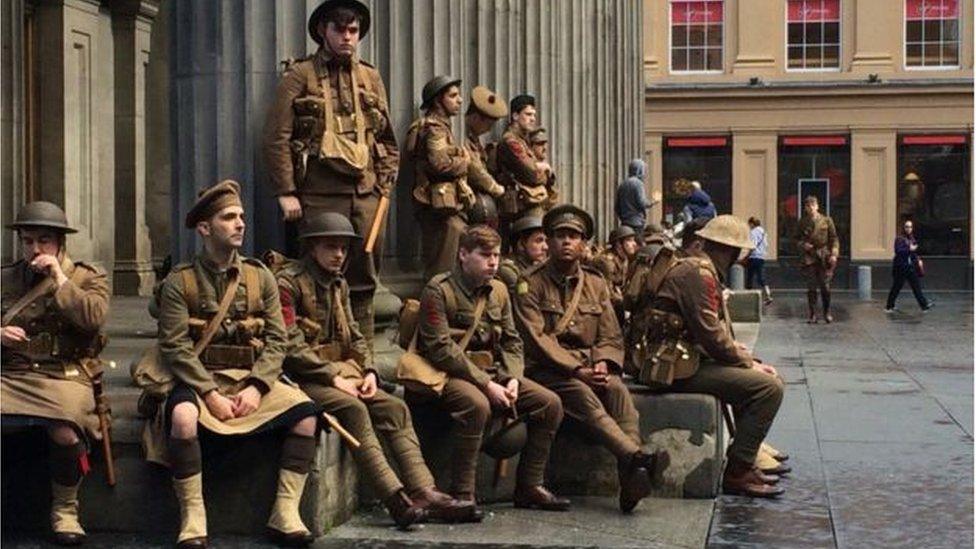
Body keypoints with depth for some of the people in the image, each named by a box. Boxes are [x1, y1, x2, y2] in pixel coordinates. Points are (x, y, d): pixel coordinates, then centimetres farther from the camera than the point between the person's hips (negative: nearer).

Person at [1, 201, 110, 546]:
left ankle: (64, 510, -7)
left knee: (66, 434, -33)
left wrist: (59, 279, -7)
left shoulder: (88, 278, 9)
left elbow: (94, 318, -9)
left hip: (64, 375, -3)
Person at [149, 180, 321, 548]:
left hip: (251, 379, 3)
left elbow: (277, 340, 4)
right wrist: (211, 394, -18)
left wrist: (256, 387, -12)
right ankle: (193, 518, -23)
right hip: (199, 380, -3)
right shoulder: (180, 282, -1)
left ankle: (285, 512, -13)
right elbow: (175, 348, -9)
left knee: (305, 411, -21)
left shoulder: (260, 277, 9)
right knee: (182, 418, -36)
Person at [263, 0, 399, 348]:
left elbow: (388, 141, 18)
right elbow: (277, 138, -4)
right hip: (319, 195, -4)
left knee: (364, 281, 7)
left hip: (365, 193, 4)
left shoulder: (371, 78, 16)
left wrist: (385, 187, 9)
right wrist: (286, 192, -10)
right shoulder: (299, 76, 1)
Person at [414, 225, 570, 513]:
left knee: (550, 403, -5)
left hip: (491, 372, 8)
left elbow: (512, 342, 16)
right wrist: (486, 384, -21)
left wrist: (512, 379, -5)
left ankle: (529, 487, 5)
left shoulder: (499, 291, 12)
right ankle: (462, 495, -28)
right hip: (448, 374, -7)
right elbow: (441, 349, -18)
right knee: (477, 405, -38)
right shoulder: (439, 290, -11)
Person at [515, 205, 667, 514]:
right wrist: (577, 369, -19)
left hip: (590, 369, 3)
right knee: (582, 395, -33)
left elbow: (611, 337, 12)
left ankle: (630, 482, -44)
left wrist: (602, 364, -11)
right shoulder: (531, 283, 2)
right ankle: (637, 458, -52)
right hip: (547, 370, -3)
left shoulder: (595, 283, 17)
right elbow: (536, 338, -9)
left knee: (618, 389, -28)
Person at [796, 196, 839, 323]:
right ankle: (812, 315, 6)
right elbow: (798, 238, 15)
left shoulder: (827, 220, 3)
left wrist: (834, 254, -6)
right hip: (809, 258, 1)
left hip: (824, 257, -1)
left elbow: (834, 238, 5)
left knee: (825, 287, -2)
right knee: (811, 288, 0)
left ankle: (827, 313, 14)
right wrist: (803, 245, -6)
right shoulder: (802, 222, 6)